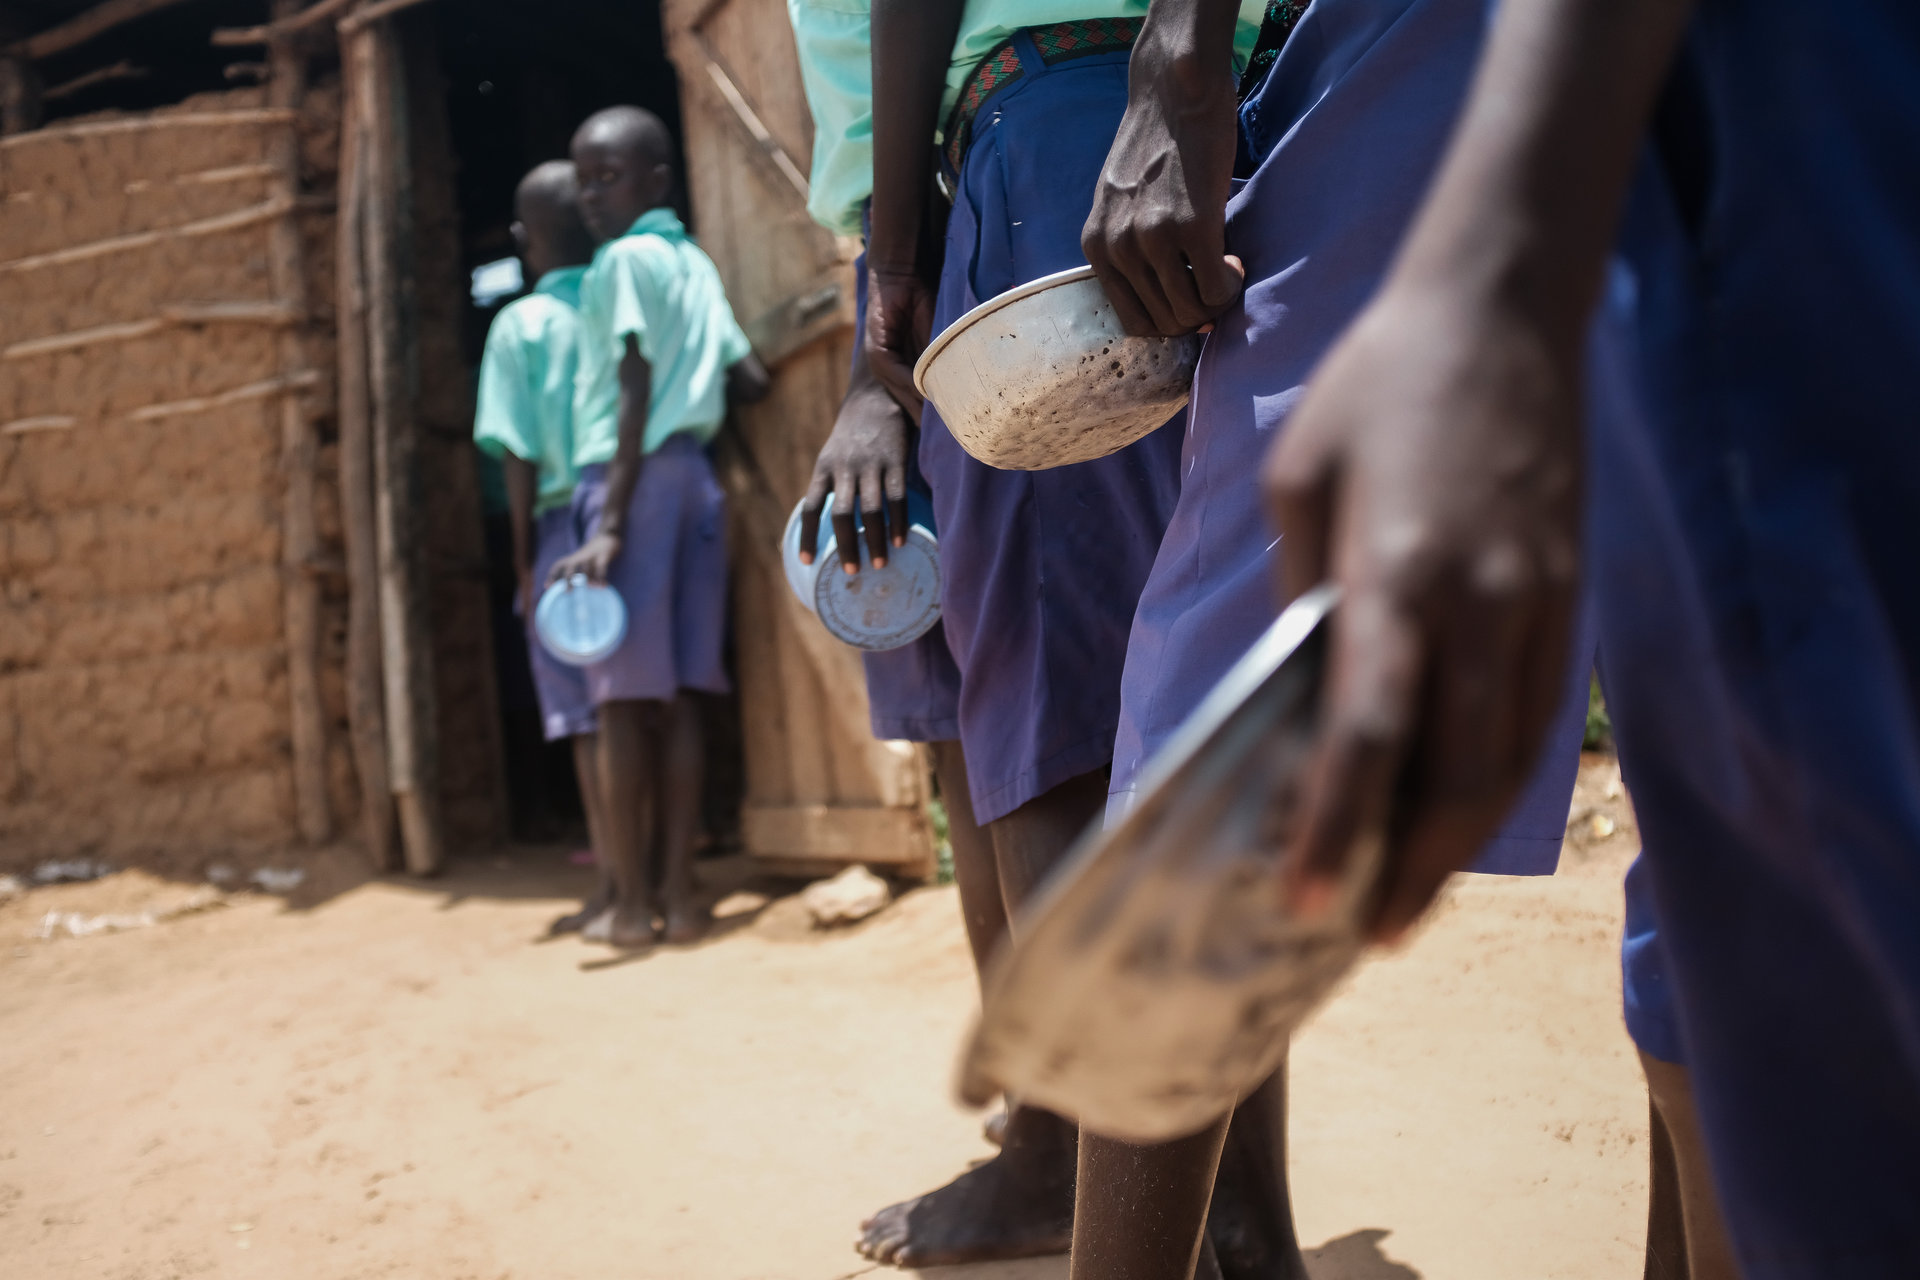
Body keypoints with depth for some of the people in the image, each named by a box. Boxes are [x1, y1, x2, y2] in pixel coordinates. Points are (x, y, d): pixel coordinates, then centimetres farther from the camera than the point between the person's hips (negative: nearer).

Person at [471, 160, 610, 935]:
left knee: (587, 712, 2)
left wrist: (524, 560, -1)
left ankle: (615, 881, 6)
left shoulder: (520, 324, -3)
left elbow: (519, 457, -6)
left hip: (567, 522, -3)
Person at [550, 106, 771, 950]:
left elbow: (635, 392, -13)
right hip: (694, 477, 7)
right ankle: (678, 894, 7)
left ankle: (631, 905, 2)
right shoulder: (695, 263, 17)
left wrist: (608, 523, -17)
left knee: (622, 700, -3)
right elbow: (752, 380, 13)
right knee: (676, 698, 5)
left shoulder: (624, 259, -5)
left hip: (631, 478, -7)